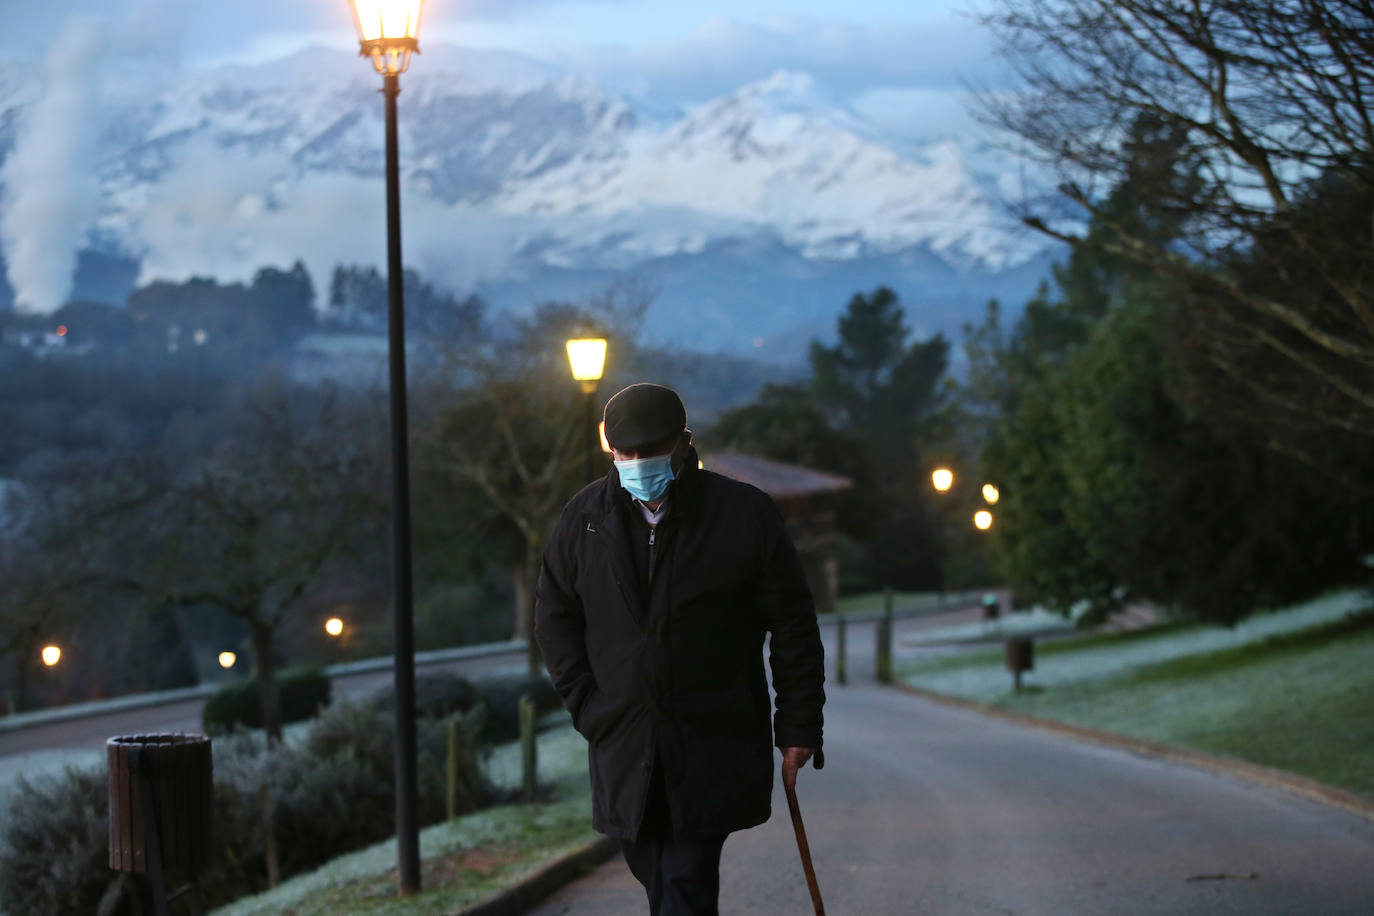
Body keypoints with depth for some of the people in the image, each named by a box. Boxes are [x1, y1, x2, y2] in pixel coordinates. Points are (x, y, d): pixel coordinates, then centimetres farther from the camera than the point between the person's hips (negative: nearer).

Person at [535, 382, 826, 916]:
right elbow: (554, 617, 13)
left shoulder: (746, 515, -6)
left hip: (714, 748, -4)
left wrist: (798, 727, -2)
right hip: (624, 746, 4)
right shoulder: (585, 517, 2)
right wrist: (585, 704, 2)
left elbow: (794, 630, -1)